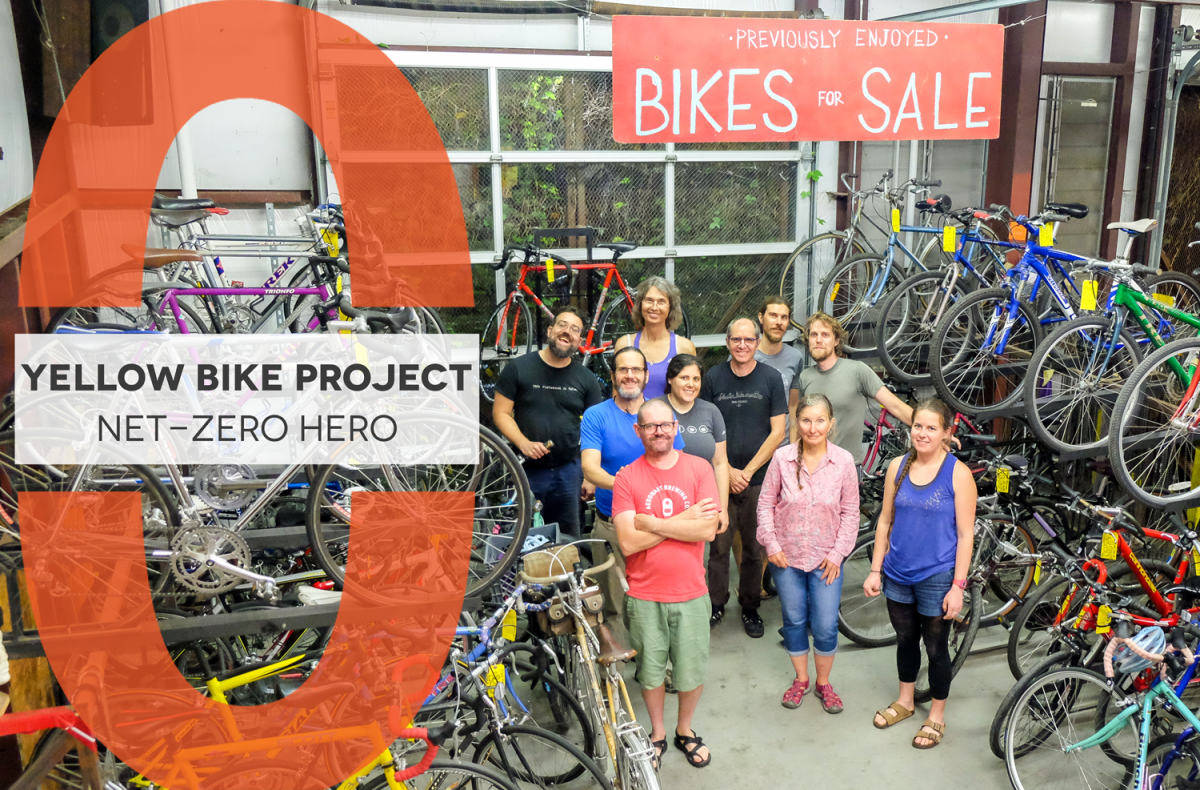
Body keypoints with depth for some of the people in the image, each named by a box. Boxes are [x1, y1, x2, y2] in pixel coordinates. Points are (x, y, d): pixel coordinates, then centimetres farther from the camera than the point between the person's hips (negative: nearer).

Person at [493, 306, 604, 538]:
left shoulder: (586, 379, 5)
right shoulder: (518, 368, -2)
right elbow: (500, 412, -3)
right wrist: (523, 443, -18)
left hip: (568, 470, 2)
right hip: (526, 470, -2)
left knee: (567, 537, 11)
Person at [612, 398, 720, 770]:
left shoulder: (699, 468, -4)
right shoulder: (626, 478, -7)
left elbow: (707, 529, -14)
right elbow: (628, 542, -15)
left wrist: (653, 523, -17)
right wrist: (682, 519, -16)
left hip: (690, 594, 1)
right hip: (644, 596, 0)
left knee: (692, 672, 14)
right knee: (650, 672, 15)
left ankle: (685, 730, 40)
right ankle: (657, 733, 40)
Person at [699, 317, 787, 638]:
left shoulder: (771, 378, 1)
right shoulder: (713, 378, 3)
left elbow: (778, 432, -2)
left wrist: (747, 471, -7)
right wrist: (728, 471, -6)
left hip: (759, 479, 0)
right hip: (721, 477, 0)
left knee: (754, 548, 7)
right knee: (719, 545, 4)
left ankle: (750, 608, 24)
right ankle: (716, 604, 21)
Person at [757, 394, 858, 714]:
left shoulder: (843, 461, -9)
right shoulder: (782, 458, -9)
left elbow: (850, 512, -2)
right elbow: (766, 503, -1)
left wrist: (837, 553, -6)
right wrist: (771, 545, -7)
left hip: (826, 559, 0)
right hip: (787, 556, 1)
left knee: (826, 627, 4)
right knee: (794, 621, 15)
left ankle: (824, 683, 29)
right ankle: (801, 680, 36)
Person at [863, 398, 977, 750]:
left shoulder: (958, 473, -13)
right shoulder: (898, 466, -1)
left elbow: (965, 534, -11)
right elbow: (885, 521, 5)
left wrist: (958, 586, -13)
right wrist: (875, 569, 5)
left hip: (937, 578, -4)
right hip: (898, 574, 4)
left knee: (936, 648, 11)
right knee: (905, 639, 21)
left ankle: (936, 716, 32)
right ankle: (905, 701, 42)